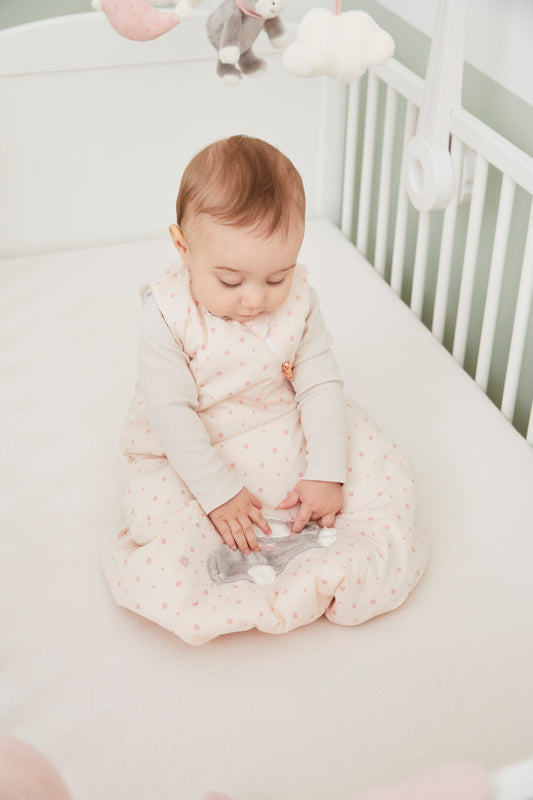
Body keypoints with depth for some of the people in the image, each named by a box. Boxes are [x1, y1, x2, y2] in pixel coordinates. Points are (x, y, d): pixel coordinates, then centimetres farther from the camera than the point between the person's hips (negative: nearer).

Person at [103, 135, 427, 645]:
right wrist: (219, 492, -22)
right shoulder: (167, 312, -21)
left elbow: (321, 384, -7)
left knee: (381, 470, -9)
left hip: (286, 439, 3)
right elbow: (170, 411, -20)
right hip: (191, 456, -3)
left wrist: (326, 473, -14)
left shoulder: (298, 301, -11)